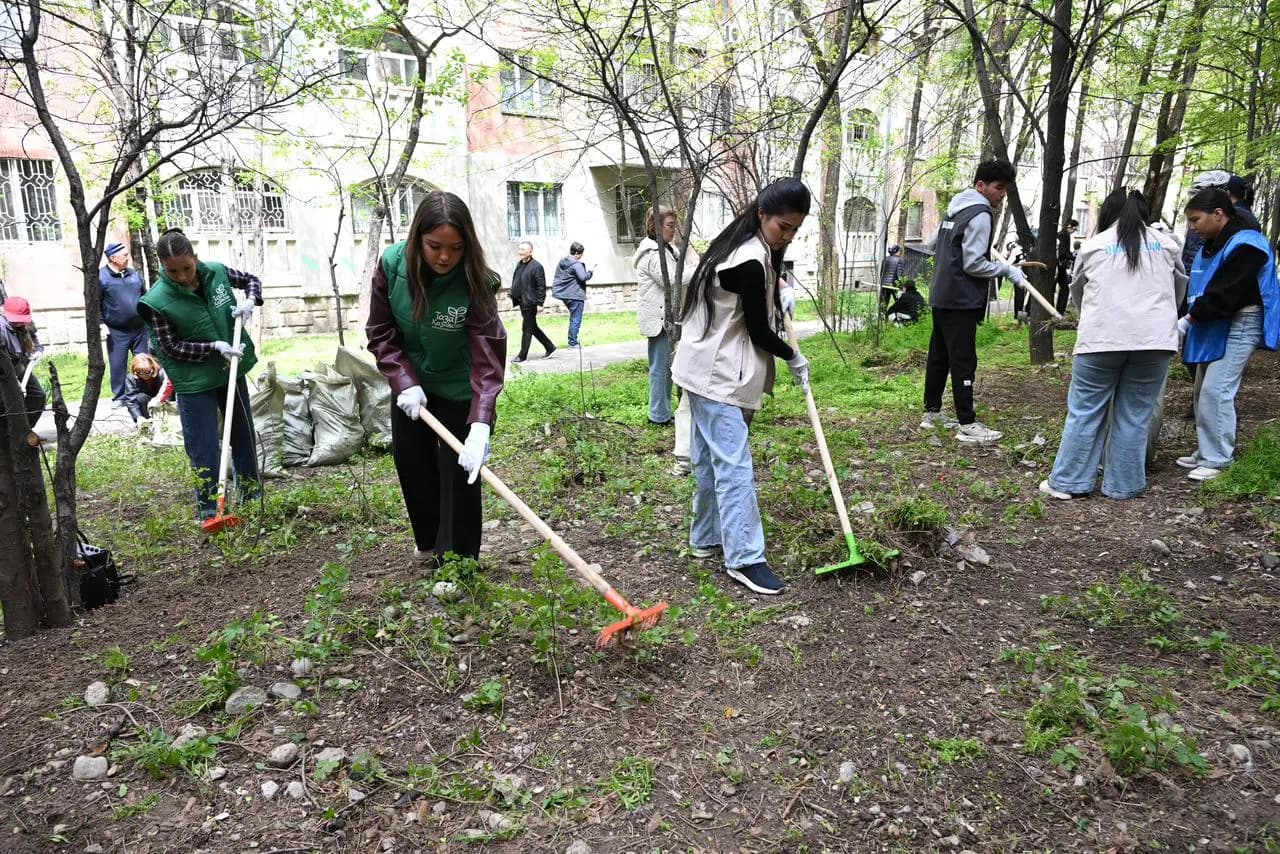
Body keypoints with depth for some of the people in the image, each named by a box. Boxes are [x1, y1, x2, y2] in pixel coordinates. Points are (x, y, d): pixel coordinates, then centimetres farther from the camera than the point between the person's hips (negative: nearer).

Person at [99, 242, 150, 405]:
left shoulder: (134, 273, 8)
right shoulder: (101, 277, -8)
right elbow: (95, 304, -7)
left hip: (140, 329, 4)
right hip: (117, 332, -4)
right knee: (118, 365, 4)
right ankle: (119, 396, 16)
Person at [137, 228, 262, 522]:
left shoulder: (216, 272, -11)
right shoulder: (158, 300, -20)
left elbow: (251, 279, 8)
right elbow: (171, 348, -15)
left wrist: (249, 300, -13)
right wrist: (215, 346, -25)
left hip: (231, 369, 5)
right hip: (194, 380, -4)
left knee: (243, 432, 17)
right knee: (204, 446, -1)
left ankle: (252, 493, 34)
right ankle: (208, 509, 14)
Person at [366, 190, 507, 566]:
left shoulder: (474, 282, -29)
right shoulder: (392, 265, -19)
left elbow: (488, 356, -35)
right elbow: (381, 333, -9)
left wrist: (481, 425, -45)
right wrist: (404, 381, -22)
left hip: (459, 390, -4)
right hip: (411, 384, 4)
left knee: (460, 473, -3)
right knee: (410, 464, 13)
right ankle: (429, 545, 34)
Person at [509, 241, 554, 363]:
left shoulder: (536, 266, -13)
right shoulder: (519, 264, 11)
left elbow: (541, 286, -14)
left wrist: (540, 303, -16)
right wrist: (512, 295, 15)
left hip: (530, 302, -9)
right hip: (522, 302, 9)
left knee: (527, 329, 0)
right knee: (533, 328, 15)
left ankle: (522, 356, 8)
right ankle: (550, 348, 26)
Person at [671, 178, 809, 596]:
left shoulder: (745, 245, 10)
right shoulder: (749, 262, -21)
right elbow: (759, 332, -14)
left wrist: (778, 297, 11)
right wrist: (795, 358, 2)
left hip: (710, 369, 10)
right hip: (717, 375, -10)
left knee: (710, 458, 15)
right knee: (734, 464, -8)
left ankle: (705, 538, 26)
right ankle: (744, 558, -3)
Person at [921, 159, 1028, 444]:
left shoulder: (955, 209, 14)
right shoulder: (980, 215, -13)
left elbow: (934, 244, 23)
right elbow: (973, 264, -17)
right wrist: (1007, 270, -10)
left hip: (940, 297, 10)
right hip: (961, 300, -9)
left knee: (939, 356, 14)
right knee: (963, 362, -8)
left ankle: (932, 411, 22)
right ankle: (967, 425, -5)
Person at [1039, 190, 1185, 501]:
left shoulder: (1093, 245, 9)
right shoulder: (1166, 243, 14)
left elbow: (1077, 291, 18)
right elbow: (1179, 288, 24)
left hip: (1101, 338, -1)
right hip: (1155, 339, 2)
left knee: (1085, 411, 4)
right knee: (1134, 415, 6)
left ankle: (1068, 481, 7)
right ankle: (1123, 485, 12)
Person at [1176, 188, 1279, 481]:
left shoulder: (1245, 246, -18)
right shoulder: (1211, 246, 12)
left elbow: (1224, 295, -23)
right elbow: (1199, 288, 15)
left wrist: (1190, 318, -15)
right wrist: (1190, 318, 0)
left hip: (1238, 327, -10)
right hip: (1212, 326, 10)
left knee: (1215, 391, -14)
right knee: (1203, 391, 12)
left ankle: (1216, 460, -8)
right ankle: (1206, 452, 21)